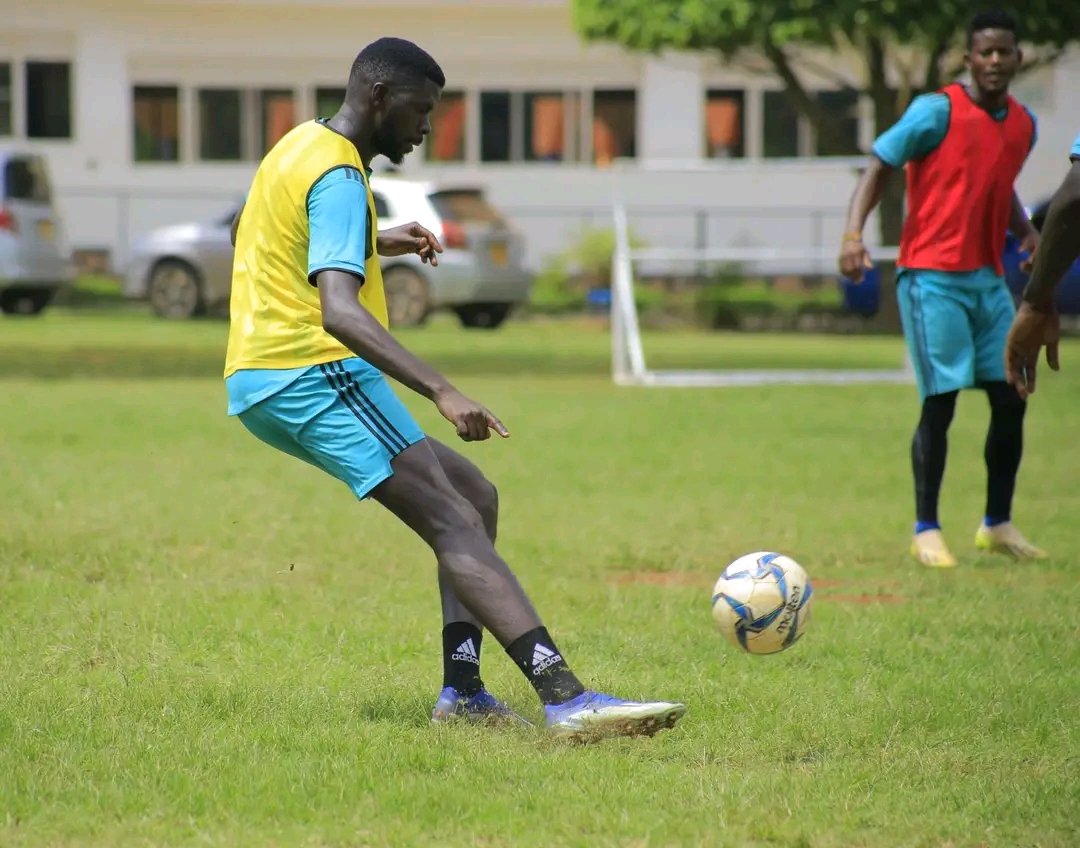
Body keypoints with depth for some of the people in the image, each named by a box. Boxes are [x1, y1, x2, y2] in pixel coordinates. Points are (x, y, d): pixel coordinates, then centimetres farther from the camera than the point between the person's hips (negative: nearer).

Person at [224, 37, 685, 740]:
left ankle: (463, 689, 3)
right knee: (456, 524, -21)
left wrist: (372, 244, 35)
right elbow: (337, 312, -30)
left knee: (475, 496, 15)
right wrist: (442, 392, -40)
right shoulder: (337, 177, -15)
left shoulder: (302, 147, 17)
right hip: (313, 373, -11)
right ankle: (568, 701, -35)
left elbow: (251, 235, 38)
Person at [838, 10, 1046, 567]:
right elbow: (879, 167, -8)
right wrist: (854, 233, -21)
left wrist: (1025, 229, 8)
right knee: (940, 402, -8)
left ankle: (998, 525, 18)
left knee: (1011, 400, 5)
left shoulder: (1023, 124, 11)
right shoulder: (938, 111, -9)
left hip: (988, 279, 7)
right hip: (933, 278, -7)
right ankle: (926, 532, 1)